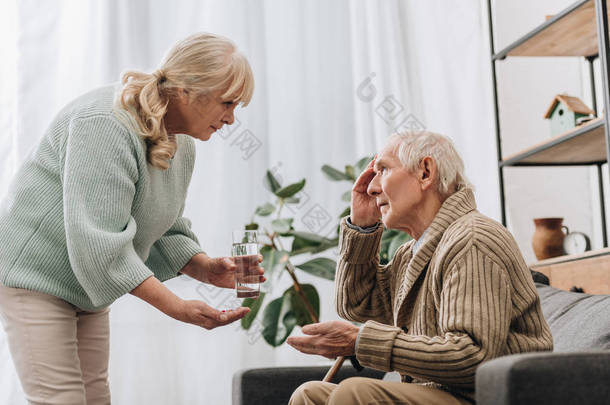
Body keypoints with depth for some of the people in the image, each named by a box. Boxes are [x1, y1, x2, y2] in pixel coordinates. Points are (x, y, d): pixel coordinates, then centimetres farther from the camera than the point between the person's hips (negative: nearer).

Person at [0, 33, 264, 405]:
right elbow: (97, 241, -32)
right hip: (33, 273, -9)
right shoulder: (107, 125, -27)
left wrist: (206, 269, -10)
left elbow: (164, 233, 10)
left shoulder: (181, 144, 3)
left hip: (88, 290, 9)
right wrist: (176, 307, -33)